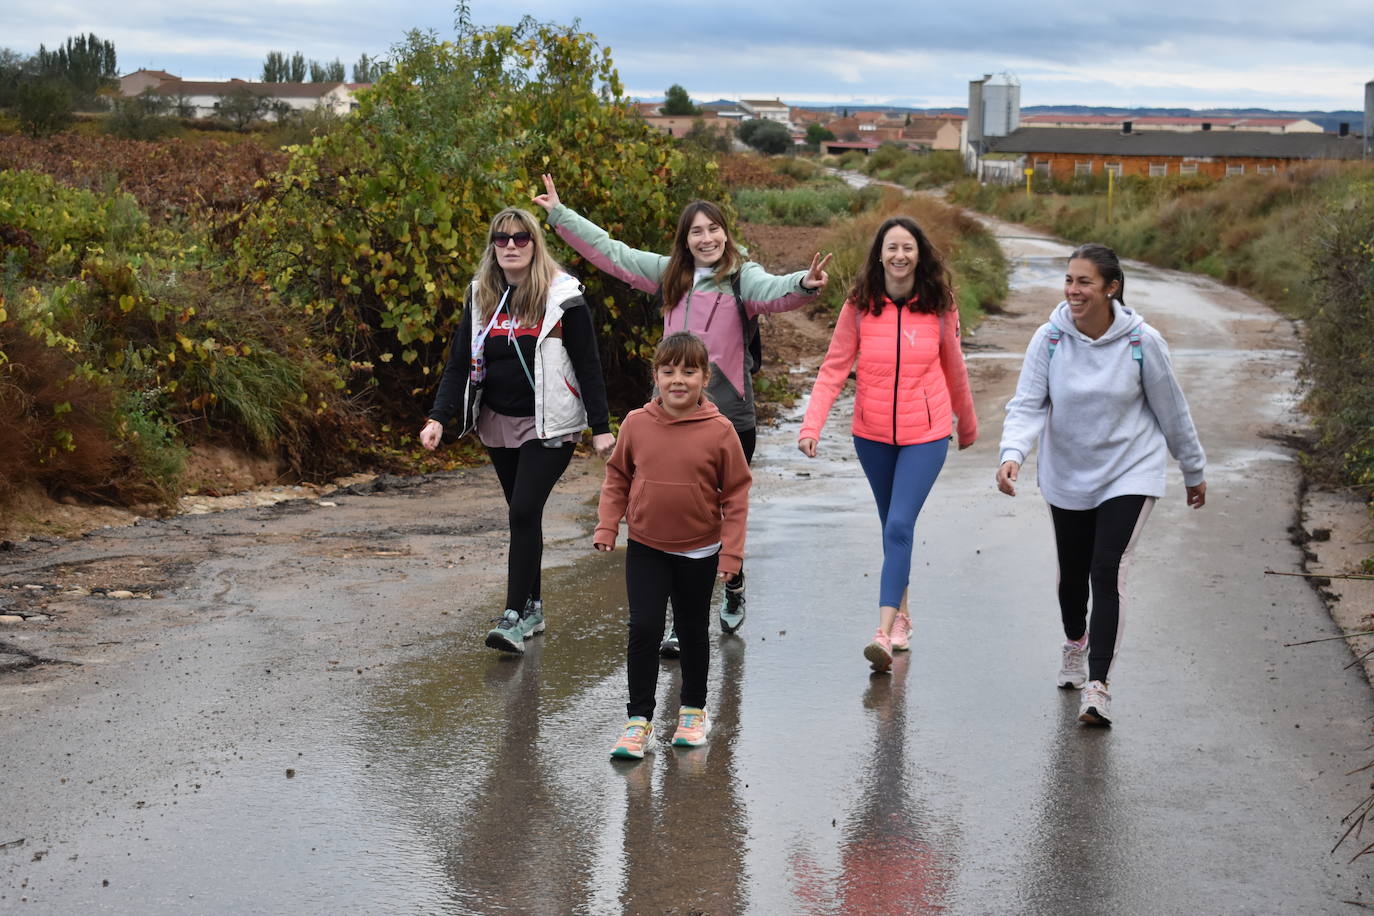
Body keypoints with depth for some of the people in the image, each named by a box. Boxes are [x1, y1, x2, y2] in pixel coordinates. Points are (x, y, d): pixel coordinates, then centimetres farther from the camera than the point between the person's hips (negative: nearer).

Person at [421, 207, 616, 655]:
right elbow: (460, 362, 4)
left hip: (548, 425, -5)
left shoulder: (562, 296, -8)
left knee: (525, 512, -14)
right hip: (499, 422, 5)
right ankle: (531, 607, 22)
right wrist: (438, 417, -8)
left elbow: (587, 365, -6)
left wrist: (601, 427, -9)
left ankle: (515, 617, -12)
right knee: (522, 513, 12)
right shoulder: (480, 297, 5)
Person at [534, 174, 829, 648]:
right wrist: (560, 214, 18)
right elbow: (610, 252, 16)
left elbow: (771, 291, -27)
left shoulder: (741, 277, -6)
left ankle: (734, 591, 38)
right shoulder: (672, 274, 9)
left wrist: (803, 285, -50)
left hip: (730, 417, -3)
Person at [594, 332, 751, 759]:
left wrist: (731, 550, -9)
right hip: (645, 548, 0)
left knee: (693, 632, 15)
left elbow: (736, 492, -7)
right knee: (643, 629, -7)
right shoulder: (636, 424, -7)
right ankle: (639, 720, 2)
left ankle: (694, 711, 33)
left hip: (699, 553, 0)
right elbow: (617, 478, 5)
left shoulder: (719, 431, -12)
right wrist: (606, 527, -2)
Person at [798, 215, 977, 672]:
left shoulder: (939, 307, -4)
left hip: (926, 434, -2)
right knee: (892, 526, 15)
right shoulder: (859, 306, -5)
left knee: (899, 526, -14)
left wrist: (968, 422, 22)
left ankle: (884, 634, -19)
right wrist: (811, 425, -18)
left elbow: (953, 367, 10)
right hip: (872, 434, 2)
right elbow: (834, 368, -6)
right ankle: (901, 613, 32)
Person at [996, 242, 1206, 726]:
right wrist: (1012, 454, -32)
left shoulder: (1142, 342, -13)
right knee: (1072, 573, 16)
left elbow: (1172, 412, -1)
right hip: (1067, 474, 3)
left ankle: (1097, 685, -15)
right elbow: (1027, 405, -12)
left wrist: (1194, 472, 9)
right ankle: (1075, 642, 48)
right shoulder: (1049, 338, -11)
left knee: (1108, 571, -16)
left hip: (1130, 472, -2)